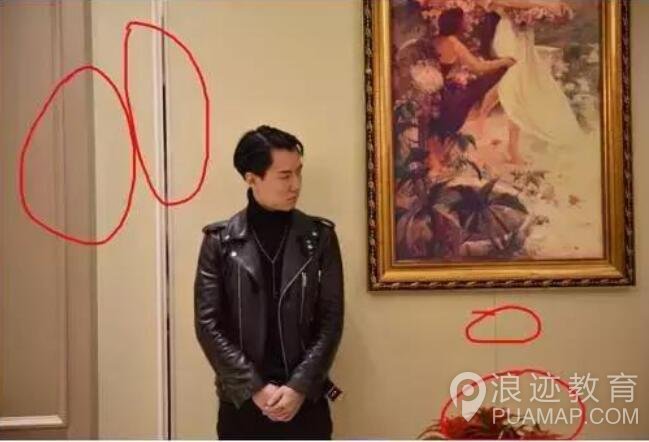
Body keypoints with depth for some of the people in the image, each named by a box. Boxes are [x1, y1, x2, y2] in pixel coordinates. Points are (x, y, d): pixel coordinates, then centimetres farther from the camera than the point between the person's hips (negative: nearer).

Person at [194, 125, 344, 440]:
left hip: (305, 399, 1)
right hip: (241, 401, 0)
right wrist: (255, 387, -11)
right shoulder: (220, 241, -1)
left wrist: (299, 387, -10)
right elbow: (208, 324, -4)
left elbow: (331, 320, 0)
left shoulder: (320, 237, 2)